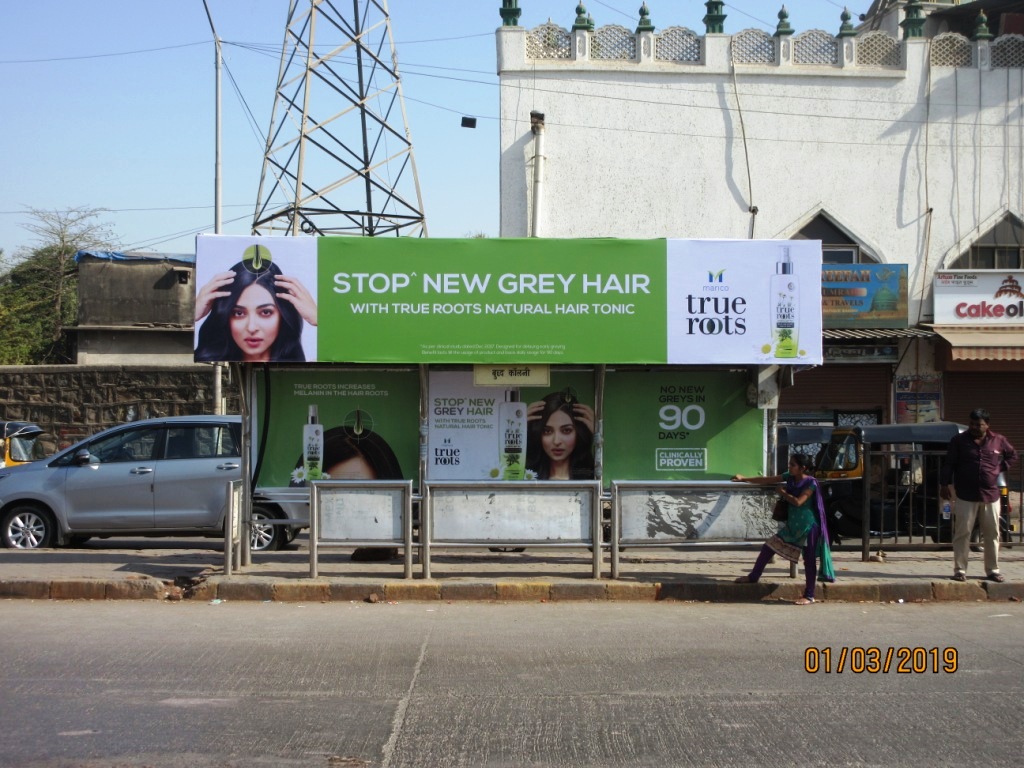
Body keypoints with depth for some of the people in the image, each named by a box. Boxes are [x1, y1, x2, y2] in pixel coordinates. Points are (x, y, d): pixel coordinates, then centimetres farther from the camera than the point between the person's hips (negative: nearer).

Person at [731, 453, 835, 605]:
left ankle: (809, 596, 6)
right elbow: (767, 480, 7)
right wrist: (744, 479, 7)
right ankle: (753, 576, 23)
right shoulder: (790, 477, 2)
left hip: (808, 526, -7)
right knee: (768, 547, 8)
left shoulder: (811, 483, -17)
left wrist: (783, 492, -11)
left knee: (809, 560, -1)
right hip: (792, 525, 7)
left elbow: (798, 501, -26)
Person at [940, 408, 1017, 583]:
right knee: (962, 534, -3)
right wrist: (944, 484, -7)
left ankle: (993, 570, 16)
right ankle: (960, 570, 2)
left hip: (991, 496, 2)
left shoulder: (998, 440, 4)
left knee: (992, 535, 7)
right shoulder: (959, 441, -2)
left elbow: (1012, 455, 20)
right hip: (966, 496, -2)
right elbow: (948, 464, -1)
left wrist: (1000, 468, 5)